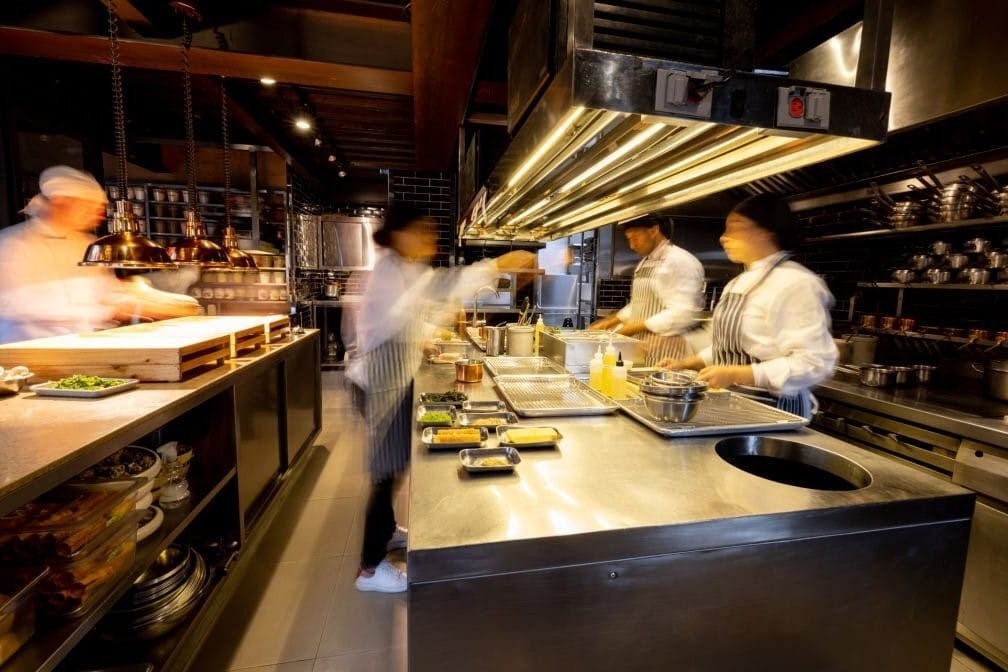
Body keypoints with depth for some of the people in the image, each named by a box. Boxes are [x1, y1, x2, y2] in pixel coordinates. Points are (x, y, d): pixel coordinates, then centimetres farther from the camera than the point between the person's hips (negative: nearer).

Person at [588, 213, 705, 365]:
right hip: (642, 349, 8)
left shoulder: (681, 262, -13)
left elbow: (681, 314, -21)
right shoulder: (645, 263, 15)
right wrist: (609, 322, 11)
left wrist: (636, 327, -19)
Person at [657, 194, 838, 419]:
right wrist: (686, 363, 7)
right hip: (733, 402, 8)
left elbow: (813, 363, -22)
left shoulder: (795, 283, -17)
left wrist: (735, 374, -27)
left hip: (770, 409, -7)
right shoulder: (739, 283, 9)